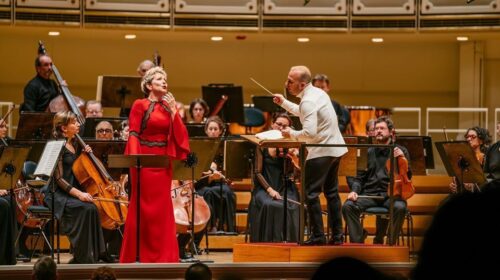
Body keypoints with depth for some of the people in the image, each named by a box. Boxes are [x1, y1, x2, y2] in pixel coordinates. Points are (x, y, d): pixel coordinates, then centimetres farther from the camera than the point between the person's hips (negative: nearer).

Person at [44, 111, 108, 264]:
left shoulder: (74, 144, 13)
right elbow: (59, 178, -16)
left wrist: (86, 154, 7)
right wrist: (78, 193, -26)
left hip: (75, 191, 7)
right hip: (59, 195, -7)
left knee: (94, 207, -21)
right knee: (87, 208, -31)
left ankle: (97, 253, -16)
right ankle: (82, 257, -24)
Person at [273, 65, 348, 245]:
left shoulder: (308, 101, -21)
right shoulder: (317, 93, 10)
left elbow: (310, 132, -28)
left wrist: (291, 134, -13)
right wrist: (284, 103, 22)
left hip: (321, 151, -10)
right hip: (335, 148, 10)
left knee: (311, 193, -4)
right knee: (331, 192, 16)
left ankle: (318, 236, -4)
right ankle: (337, 235, 19)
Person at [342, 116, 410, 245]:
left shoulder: (400, 151, 11)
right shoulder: (369, 152, 18)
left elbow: (407, 177, 5)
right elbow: (360, 177, 17)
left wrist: (403, 159, -12)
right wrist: (354, 191, -3)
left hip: (391, 194, -2)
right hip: (369, 194, 2)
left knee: (400, 207, -36)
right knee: (348, 206, -26)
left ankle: (390, 243, -20)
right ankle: (357, 242, -15)